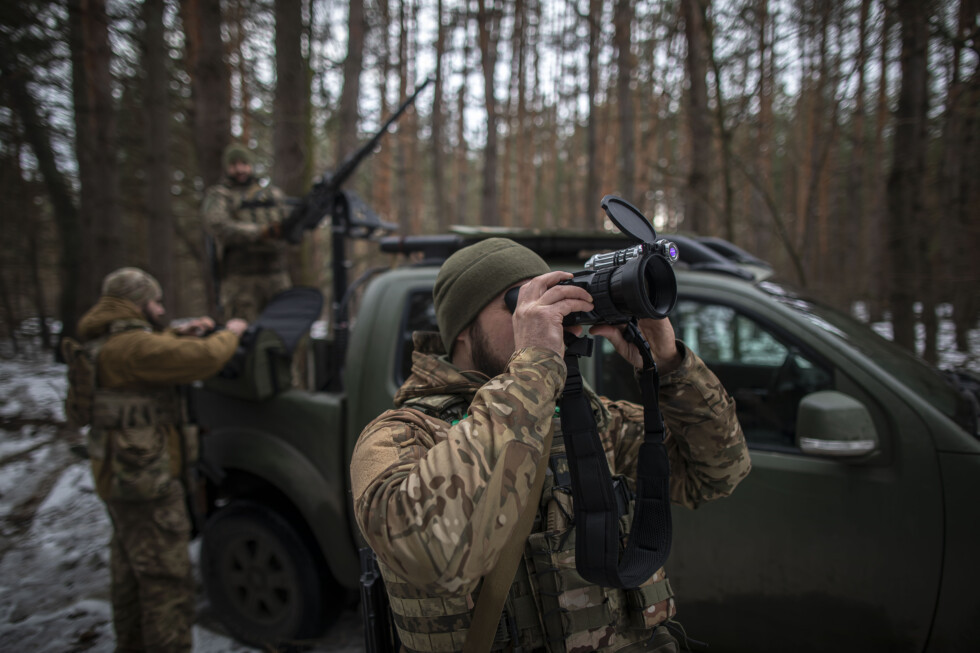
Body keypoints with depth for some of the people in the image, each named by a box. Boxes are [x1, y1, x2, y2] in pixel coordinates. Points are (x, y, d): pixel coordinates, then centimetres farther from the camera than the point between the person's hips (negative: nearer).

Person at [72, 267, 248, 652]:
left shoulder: (110, 344, 9)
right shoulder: (130, 346, -22)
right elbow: (204, 359, -28)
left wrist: (180, 334, 14)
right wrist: (231, 333, -10)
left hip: (122, 477, 11)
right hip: (146, 481, -11)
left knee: (130, 570, 24)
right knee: (166, 579, -3)